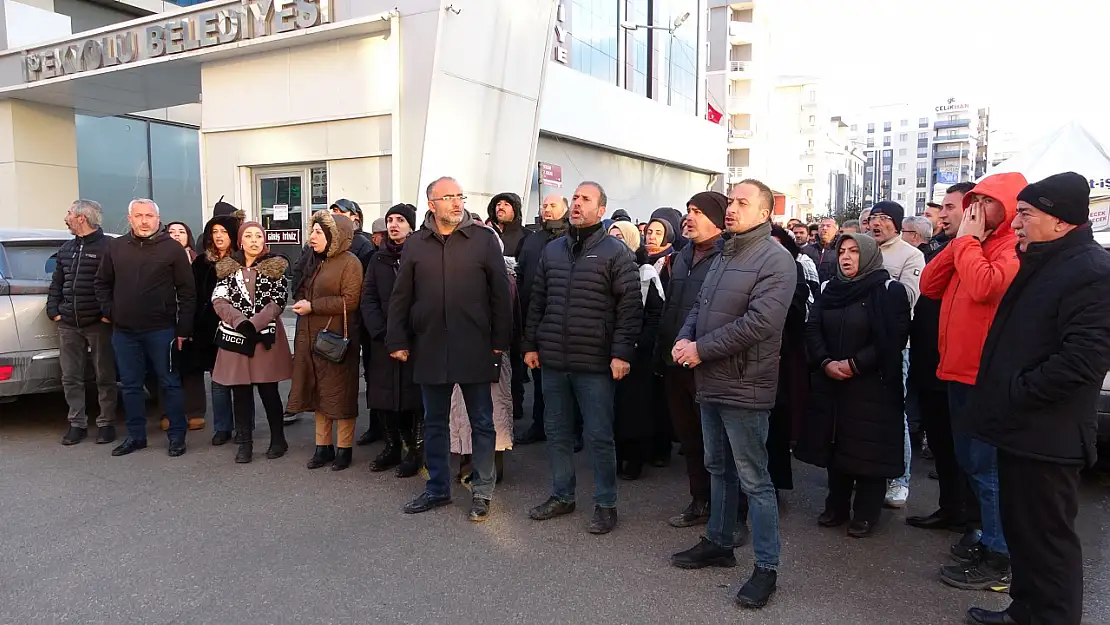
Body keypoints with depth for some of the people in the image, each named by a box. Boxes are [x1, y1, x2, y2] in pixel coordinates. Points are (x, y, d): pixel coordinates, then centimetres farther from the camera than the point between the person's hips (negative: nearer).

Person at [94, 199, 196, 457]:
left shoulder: (172, 248, -5)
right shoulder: (116, 247, 7)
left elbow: (187, 291, -5)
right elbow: (101, 282, 19)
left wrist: (183, 329, -8)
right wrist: (108, 311, 6)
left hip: (161, 330, -4)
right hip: (123, 331, 4)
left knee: (169, 383, 4)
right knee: (130, 385, 12)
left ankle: (177, 435, 13)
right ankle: (135, 435, 24)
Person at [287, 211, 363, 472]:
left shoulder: (349, 262, -10)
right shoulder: (314, 261, 15)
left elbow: (349, 301, -18)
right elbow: (301, 292, 25)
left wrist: (312, 306, -16)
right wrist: (300, 303, 1)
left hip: (336, 339, -7)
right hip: (310, 337, 8)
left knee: (340, 394, 1)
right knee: (318, 392, 12)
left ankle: (343, 449, 12)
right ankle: (323, 447, 22)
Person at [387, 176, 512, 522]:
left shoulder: (484, 238, -2)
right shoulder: (415, 244, 6)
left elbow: (500, 292, -2)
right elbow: (401, 297, 8)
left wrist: (500, 340, -5)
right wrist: (398, 341, 3)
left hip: (475, 348, -2)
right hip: (430, 348, 3)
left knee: (482, 422, 7)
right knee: (434, 423, 14)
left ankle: (482, 491, 21)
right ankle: (437, 487, 29)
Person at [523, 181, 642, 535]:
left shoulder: (615, 252, -4)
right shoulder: (552, 250, 12)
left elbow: (629, 307, -9)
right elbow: (537, 302, 15)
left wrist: (622, 352, -15)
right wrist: (531, 344, 11)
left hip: (595, 362, -5)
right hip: (552, 360, 6)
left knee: (599, 436, 3)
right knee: (557, 432, 14)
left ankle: (606, 505, 17)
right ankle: (562, 496, 30)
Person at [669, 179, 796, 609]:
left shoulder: (775, 259, -14)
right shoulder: (724, 255, 16)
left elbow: (759, 323, -24)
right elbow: (700, 307, 17)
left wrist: (701, 349, -19)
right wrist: (684, 338, -4)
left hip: (744, 387, -9)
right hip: (712, 381, 9)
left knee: (753, 480, 0)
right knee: (718, 468, 19)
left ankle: (766, 567, 12)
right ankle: (719, 542, 35)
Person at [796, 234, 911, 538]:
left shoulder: (889, 290, -5)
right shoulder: (829, 288, 11)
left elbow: (892, 339, -13)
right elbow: (812, 329, 4)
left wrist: (855, 364, -19)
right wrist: (825, 362, -12)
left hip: (872, 385, -5)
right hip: (830, 382, 5)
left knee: (867, 448, 0)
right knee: (835, 444, 11)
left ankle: (866, 513, 14)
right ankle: (836, 506, 24)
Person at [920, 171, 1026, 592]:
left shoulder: (1015, 247, -12)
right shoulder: (971, 243, 15)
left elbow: (984, 286, -30)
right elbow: (929, 285, 7)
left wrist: (969, 239, -17)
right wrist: (962, 240, 0)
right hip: (959, 371, 9)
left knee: (987, 468, -1)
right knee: (970, 461, 19)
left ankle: (1000, 560, 11)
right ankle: (990, 538, 34)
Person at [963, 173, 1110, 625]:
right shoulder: (1042, 264, 15)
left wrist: (1016, 392, -18)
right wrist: (1003, 397, 13)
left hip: (1045, 435, -10)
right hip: (1021, 427, 10)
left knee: (1046, 536, 2)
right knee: (1019, 526, 20)